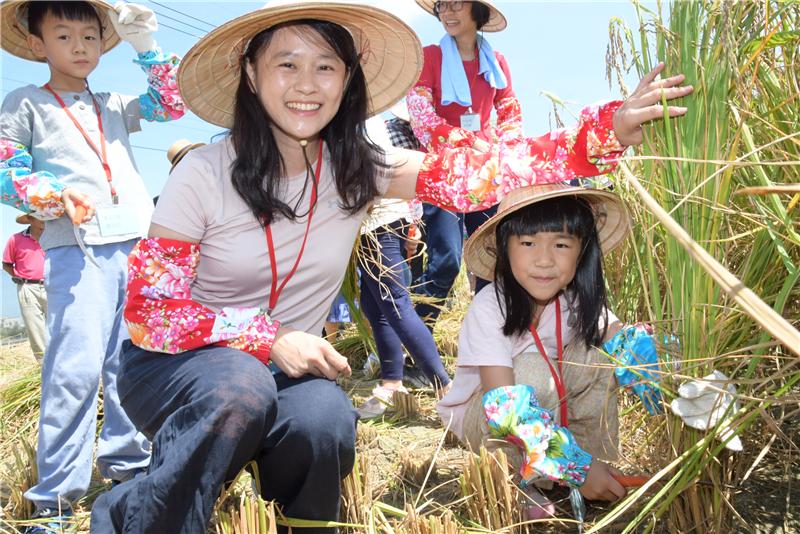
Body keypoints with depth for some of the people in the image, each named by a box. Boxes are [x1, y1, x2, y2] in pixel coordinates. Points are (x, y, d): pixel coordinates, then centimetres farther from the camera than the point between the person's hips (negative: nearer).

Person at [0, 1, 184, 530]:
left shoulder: (114, 107, 21)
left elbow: (172, 103, 16)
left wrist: (146, 45, 12)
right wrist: (50, 196, -16)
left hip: (138, 246, 5)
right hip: (77, 250, -5)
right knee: (76, 366, -12)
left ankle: (127, 461, 22)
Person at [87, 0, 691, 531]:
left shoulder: (360, 168, -7)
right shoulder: (205, 174, -16)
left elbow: (479, 175, -17)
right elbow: (148, 307, -14)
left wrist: (611, 127, -26)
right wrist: (268, 340, -25)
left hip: (290, 369, 2)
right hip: (179, 365, -2)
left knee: (325, 426, -32)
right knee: (241, 391, -36)